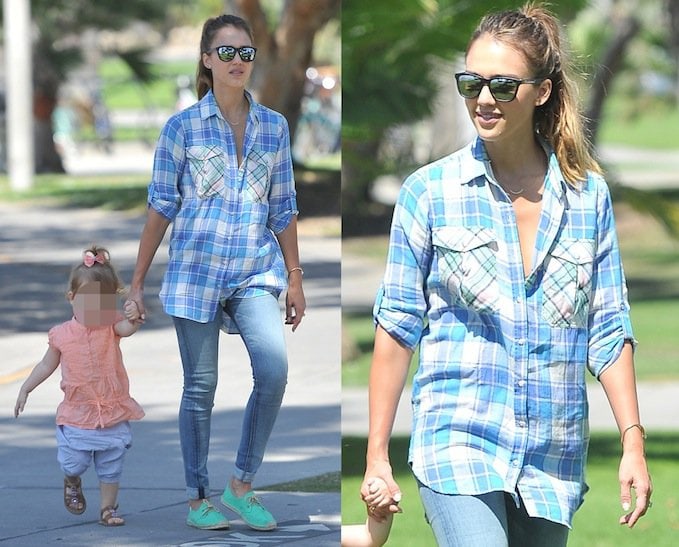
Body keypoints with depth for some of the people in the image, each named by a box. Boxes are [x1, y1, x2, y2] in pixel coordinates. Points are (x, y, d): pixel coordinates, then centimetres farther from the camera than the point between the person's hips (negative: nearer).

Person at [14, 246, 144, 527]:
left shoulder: (111, 326, -6)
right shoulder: (62, 335, -3)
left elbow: (127, 328, -29)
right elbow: (47, 365, 11)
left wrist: (133, 317, -53)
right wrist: (25, 389, 9)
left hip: (113, 413, 0)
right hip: (77, 415, 0)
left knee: (110, 467, 6)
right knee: (73, 461, -3)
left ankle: (108, 507, 22)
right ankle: (72, 482, 32)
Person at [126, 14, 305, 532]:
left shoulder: (274, 127, 8)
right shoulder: (183, 127, 0)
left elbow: (284, 209, 13)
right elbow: (161, 207, 3)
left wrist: (295, 279, 13)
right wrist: (137, 282, 2)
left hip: (256, 273, 2)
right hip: (196, 270, -2)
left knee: (274, 369, -18)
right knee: (201, 387, 2)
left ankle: (242, 485, -5)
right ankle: (198, 497, 15)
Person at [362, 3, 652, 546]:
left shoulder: (588, 195, 6)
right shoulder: (430, 191, 0)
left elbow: (608, 329, 9)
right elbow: (397, 327, 3)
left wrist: (633, 444, 2)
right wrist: (377, 455, 2)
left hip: (554, 457, 3)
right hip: (459, 441, -3)